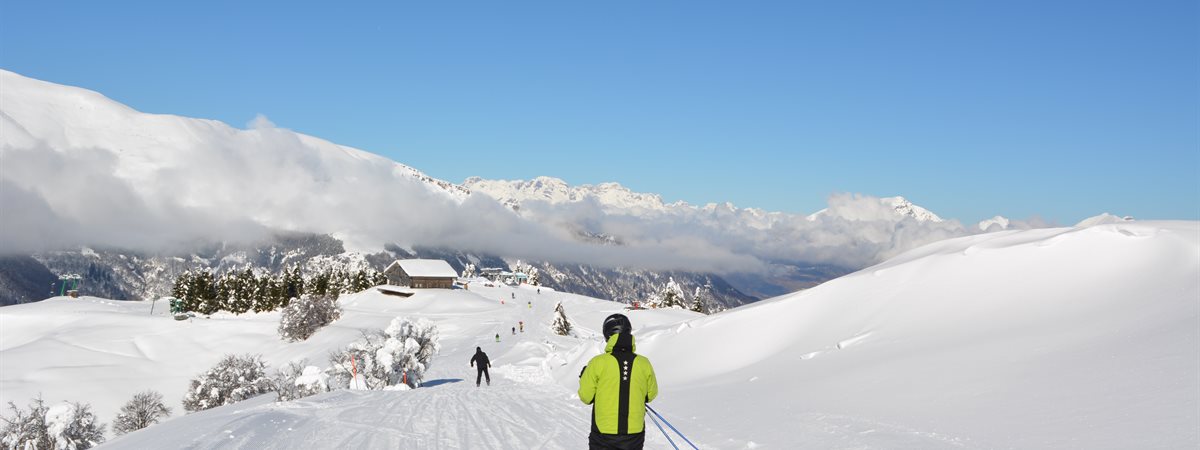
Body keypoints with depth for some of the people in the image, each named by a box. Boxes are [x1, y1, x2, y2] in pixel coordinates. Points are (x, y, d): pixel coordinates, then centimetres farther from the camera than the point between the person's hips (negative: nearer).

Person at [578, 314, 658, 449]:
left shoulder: (598, 363, -12)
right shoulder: (643, 363, -4)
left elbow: (586, 397, -5)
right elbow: (651, 395, 8)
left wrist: (585, 378, 13)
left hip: (604, 434, -2)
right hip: (634, 434, 2)